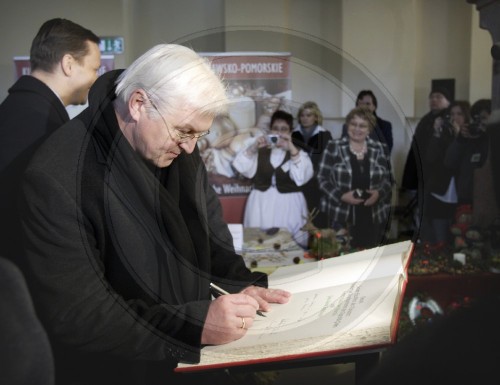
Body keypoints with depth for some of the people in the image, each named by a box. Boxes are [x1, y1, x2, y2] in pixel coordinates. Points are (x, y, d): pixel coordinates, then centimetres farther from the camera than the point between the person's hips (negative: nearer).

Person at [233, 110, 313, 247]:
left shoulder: (299, 154, 5)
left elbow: (302, 177, -14)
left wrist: (292, 149, -23)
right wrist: (253, 148, -16)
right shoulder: (260, 152, 10)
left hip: (288, 207, -1)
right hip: (261, 206, 2)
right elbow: (240, 166, -3)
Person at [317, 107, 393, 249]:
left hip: (373, 217, 2)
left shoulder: (380, 149, 8)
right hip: (341, 217, -2)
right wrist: (341, 195, -14)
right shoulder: (334, 147, 1)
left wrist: (379, 193, -8)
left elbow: (388, 179, 12)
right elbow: (322, 178, -1)